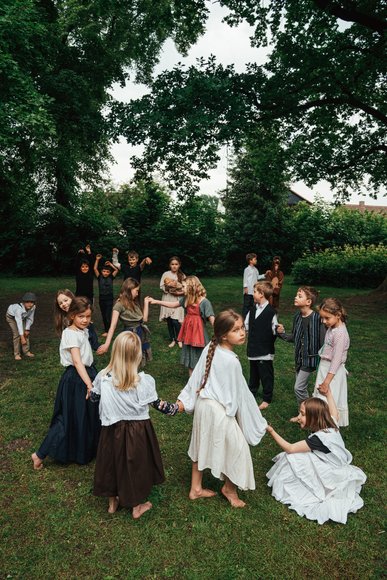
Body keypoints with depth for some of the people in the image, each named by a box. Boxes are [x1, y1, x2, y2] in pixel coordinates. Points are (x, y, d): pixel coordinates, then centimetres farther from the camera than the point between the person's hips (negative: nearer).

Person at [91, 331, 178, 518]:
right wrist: (174, 408, 5)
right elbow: (157, 404, -12)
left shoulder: (103, 377, -17)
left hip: (113, 429, 2)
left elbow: (94, 397, 1)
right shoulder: (144, 381, -25)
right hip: (137, 430, -2)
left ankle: (113, 502, 44)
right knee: (135, 464, 18)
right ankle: (136, 507, 38)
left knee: (113, 461, 23)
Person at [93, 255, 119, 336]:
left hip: (109, 298, -2)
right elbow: (95, 269, -5)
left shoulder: (111, 278, 1)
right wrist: (97, 260, -10)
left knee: (108, 315, -7)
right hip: (101, 298, 3)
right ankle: (107, 330, 21)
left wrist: (110, 264, -3)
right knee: (103, 316, 10)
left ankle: (107, 331, -3)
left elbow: (116, 270, -4)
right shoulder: (99, 277, 2)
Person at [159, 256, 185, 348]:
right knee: (169, 321, 6)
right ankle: (172, 340, 22)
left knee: (175, 321, -11)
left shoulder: (182, 276, 1)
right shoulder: (166, 274, 3)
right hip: (167, 300, 2)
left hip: (178, 300, -2)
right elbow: (161, 286, 0)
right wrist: (168, 287, -18)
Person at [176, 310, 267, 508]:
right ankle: (229, 488, 36)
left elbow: (196, 375, 1)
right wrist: (257, 421, -3)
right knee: (236, 446, 13)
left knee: (202, 445, 22)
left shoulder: (210, 348, -7)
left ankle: (196, 488, 40)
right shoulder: (232, 361, -25)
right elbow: (240, 393, -16)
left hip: (203, 403, 8)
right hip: (220, 410, -8)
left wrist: (184, 399, 10)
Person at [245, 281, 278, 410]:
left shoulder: (271, 312, -17)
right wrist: (252, 337, 6)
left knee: (266, 375, 7)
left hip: (265, 351, -7)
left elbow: (275, 331, -16)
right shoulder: (253, 309, 5)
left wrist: (267, 341, -9)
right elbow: (247, 325, 13)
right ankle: (252, 393, 39)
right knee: (253, 373, 22)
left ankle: (267, 399, 21)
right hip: (253, 349, 7)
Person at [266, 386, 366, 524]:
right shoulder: (331, 425, -8)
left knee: (292, 457, -15)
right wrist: (328, 393, 22)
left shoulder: (318, 438, -30)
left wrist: (272, 432, -21)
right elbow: (334, 413, 17)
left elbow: (290, 448, -26)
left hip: (331, 481, -9)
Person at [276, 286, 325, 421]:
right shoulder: (297, 316, 1)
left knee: (299, 387, -4)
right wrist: (282, 333, -7)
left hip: (310, 357, -7)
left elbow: (323, 341, -18)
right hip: (299, 357, 7)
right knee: (301, 387, 17)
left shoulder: (316, 318, -21)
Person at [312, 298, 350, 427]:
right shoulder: (331, 328, 3)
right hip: (325, 367, 9)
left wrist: (326, 382, -21)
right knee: (321, 399, 18)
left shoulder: (340, 333, -23)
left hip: (333, 371, -9)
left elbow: (336, 360, -22)